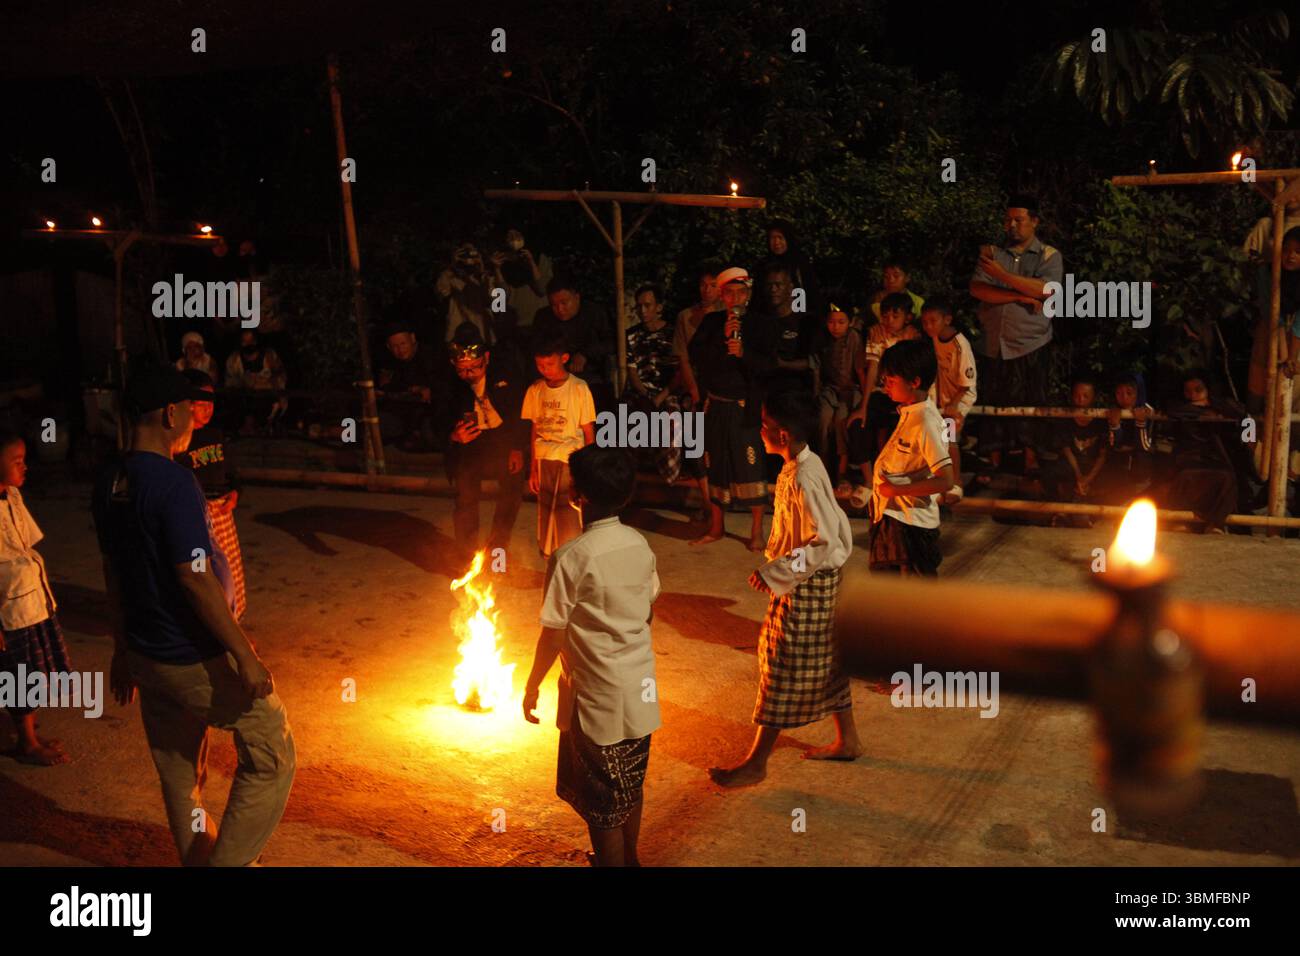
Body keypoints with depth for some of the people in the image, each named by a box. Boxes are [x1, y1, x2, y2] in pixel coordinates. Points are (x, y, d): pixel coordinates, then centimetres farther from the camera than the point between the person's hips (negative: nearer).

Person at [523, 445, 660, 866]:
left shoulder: (571, 558, -21)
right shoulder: (640, 545, -3)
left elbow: (553, 638, -15)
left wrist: (532, 686, -1)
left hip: (597, 697, -7)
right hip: (639, 688, 7)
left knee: (601, 802, 9)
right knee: (630, 785, 23)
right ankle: (629, 859, 40)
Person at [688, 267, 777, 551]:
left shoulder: (760, 326, 1)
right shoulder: (710, 323, 8)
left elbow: (769, 365, -8)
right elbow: (695, 357, -3)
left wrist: (743, 353, -24)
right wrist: (722, 338, -15)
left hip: (745, 407, -3)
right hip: (715, 405, 3)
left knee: (751, 466, -8)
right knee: (715, 465, 9)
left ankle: (757, 530, 1)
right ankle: (715, 527, 22)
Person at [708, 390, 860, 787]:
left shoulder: (802, 479, -25)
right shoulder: (807, 465, 3)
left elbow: (823, 542, -27)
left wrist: (773, 573, -22)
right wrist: (778, 569, 16)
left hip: (805, 586, -9)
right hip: (818, 580, 9)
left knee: (783, 671, 0)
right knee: (827, 661, 20)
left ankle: (756, 763, 11)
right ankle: (847, 740, 35)